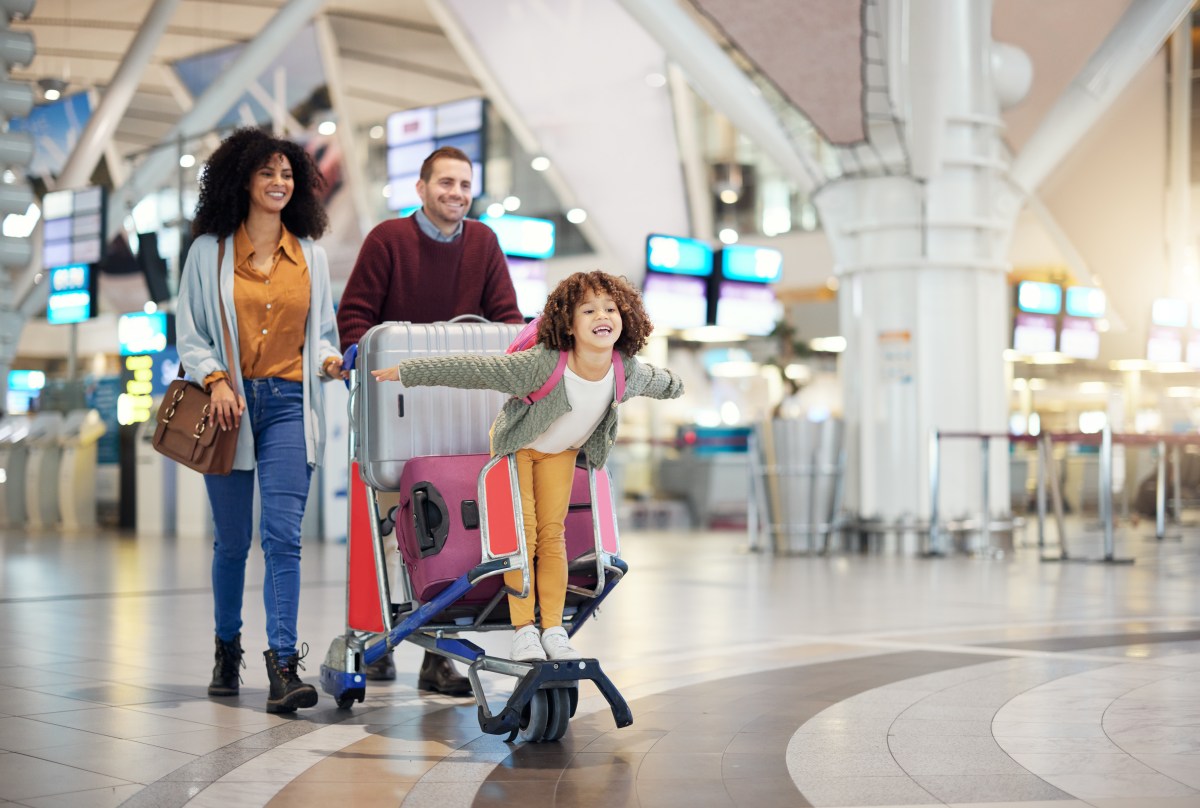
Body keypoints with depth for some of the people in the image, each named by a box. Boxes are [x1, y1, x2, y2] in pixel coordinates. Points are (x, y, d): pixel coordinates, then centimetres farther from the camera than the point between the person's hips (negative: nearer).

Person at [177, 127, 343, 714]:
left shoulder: (310, 256, 12)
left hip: (288, 405, 1)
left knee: (283, 535, -12)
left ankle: (283, 665, -14)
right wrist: (215, 379, -11)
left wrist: (328, 360, -4)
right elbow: (189, 332, 5)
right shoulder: (210, 251, 6)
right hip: (231, 405, 0)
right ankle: (227, 647, 29)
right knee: (232, 539, 8)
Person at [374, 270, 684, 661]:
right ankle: (523, 630, 1)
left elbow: (657, 380, 1)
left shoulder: (628, 371, -25)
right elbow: (473, 369, -37)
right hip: (516, 445, -3)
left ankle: (554, 630, 7)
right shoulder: (542, 364, -40)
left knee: (552, 534, 2)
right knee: (522, 533, -6)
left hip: (561, 451, 3)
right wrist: (405, 372, -33)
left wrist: (674, 386, 24)